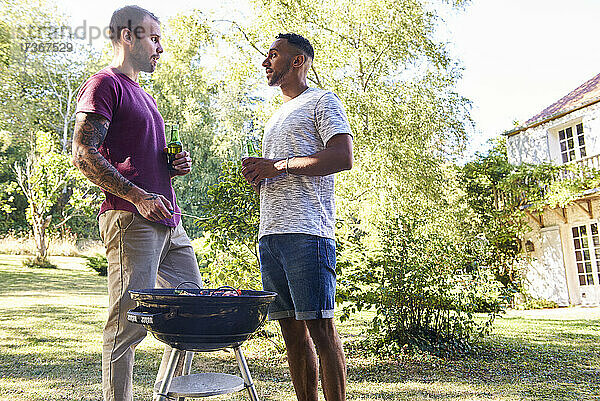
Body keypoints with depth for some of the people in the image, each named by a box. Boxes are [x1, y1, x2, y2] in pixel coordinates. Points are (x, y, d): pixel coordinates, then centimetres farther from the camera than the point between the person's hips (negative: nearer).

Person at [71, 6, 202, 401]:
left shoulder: (144, 96, 26)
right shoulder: (105, 84, -1)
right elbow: (84, 154, -13)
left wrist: (176, 166, 10)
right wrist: (138, 196, -19)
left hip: (168, 221, 9)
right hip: (131, 219, -9)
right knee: (129, 324, -5)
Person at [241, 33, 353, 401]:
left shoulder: (322, 101, 5)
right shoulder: (278, 116, 30)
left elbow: (344, 157, -10)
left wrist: (278, 165, -11)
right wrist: (257, 173, 8)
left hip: (306, 232, -8)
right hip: (270, 233, 8)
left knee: (320, 327, -7)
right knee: (291, 329, 8)